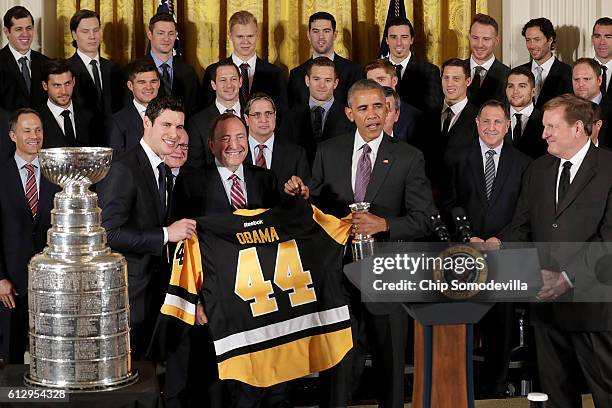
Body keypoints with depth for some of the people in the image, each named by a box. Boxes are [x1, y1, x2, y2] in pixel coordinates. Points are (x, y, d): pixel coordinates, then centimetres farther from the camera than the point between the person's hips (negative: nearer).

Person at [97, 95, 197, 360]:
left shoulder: (165, 171, 13)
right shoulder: (123, 169, -18)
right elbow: (110, 233, -25)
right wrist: (166, 234, -24)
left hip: (155, 286, 9)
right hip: (127, 289, -8)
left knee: (139, 364, 16)